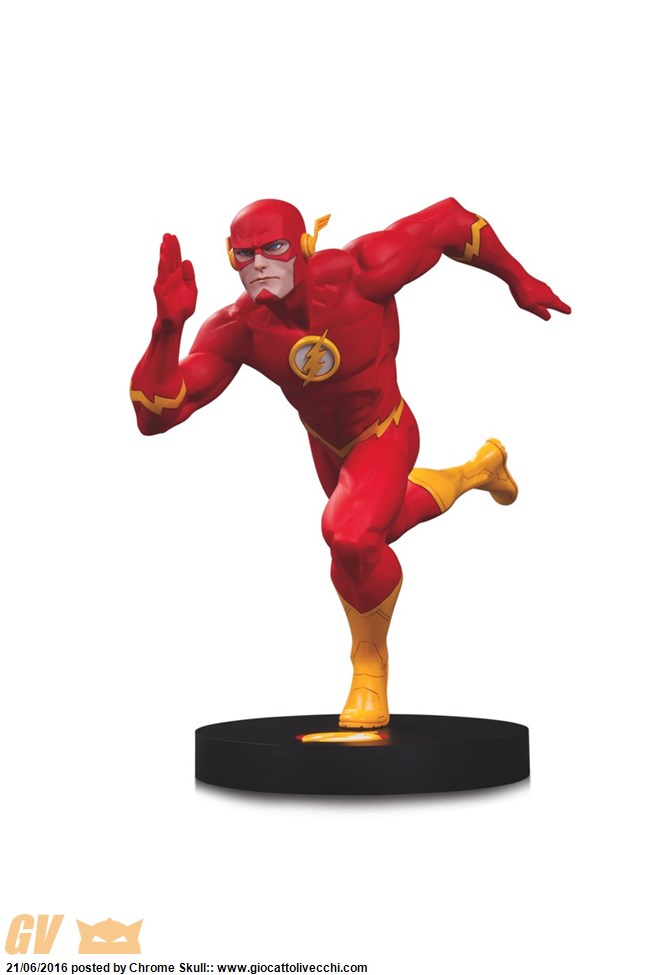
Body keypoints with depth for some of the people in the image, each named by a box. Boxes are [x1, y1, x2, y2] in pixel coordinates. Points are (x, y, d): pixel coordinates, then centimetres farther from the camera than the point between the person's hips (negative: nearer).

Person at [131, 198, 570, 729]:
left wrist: (518, 279, -8)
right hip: (325, 443, 6)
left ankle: (370, 668, -1)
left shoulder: (355, 273, -35)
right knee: (381, 522, 32)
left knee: (351, 538, -32)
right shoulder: (234, 330, -26)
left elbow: (449, 222, -21)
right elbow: (156, 414, -31)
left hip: (384, 435, -5)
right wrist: (168, 326, -45)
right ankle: (477, 470, 64)